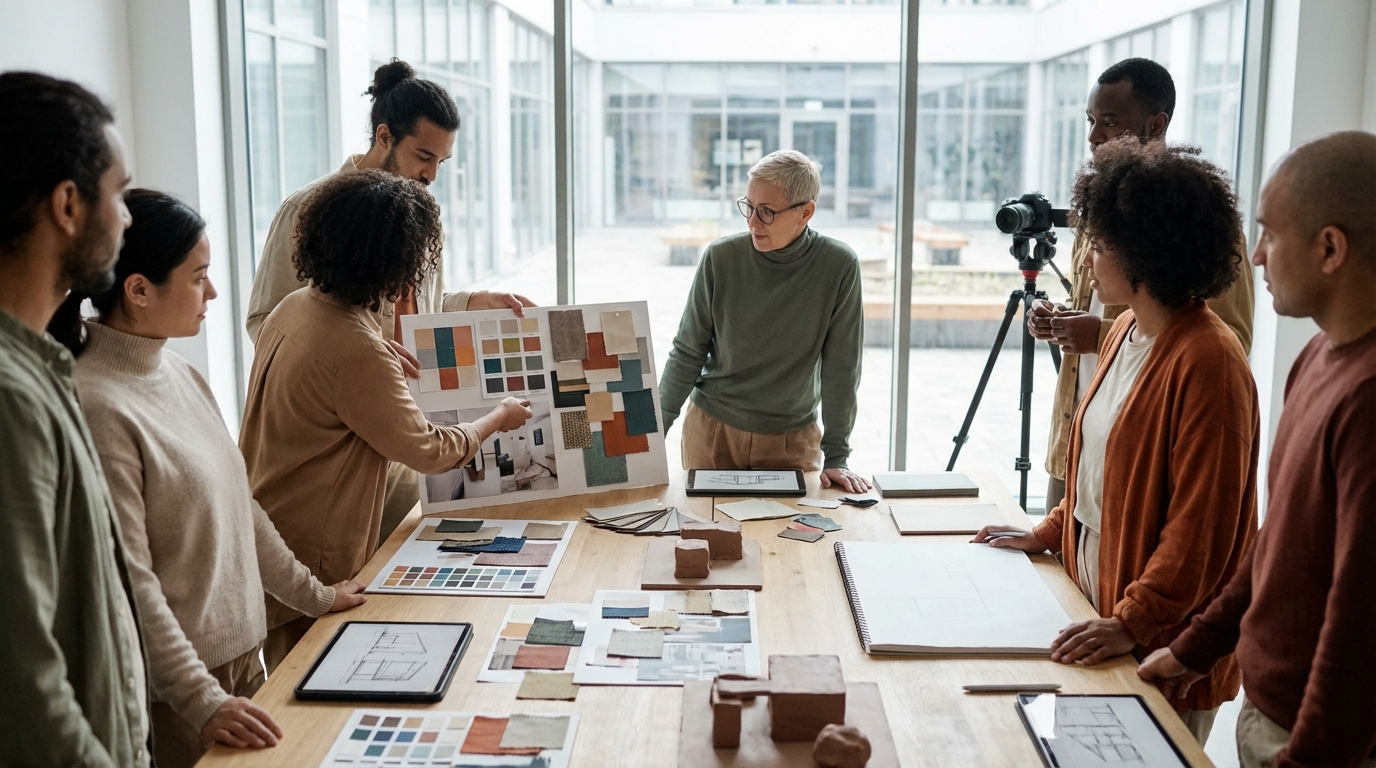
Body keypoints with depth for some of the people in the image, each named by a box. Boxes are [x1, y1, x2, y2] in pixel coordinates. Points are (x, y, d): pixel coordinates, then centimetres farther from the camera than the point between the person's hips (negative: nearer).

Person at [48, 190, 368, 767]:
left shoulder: (180, 374, 5)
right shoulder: (96, 406, -20)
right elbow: (128, 581, -21)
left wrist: (313, 596, 17)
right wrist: (202, 702, -22)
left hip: (240, 653, 8)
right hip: (172, 692, -8)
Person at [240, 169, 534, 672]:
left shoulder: (294, 308, 2)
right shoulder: (357, 351, -27)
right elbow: (429, 452, -14)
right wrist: (499, 418, 4)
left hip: (265, 531, 9)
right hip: (310, 558, -9)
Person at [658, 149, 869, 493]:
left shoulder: (838, 266, -15)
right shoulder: (720, 258, -12)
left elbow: (841, 370, -10)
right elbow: (687, 354, -3)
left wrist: (835, 457, -12)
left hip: (793, 438, -1)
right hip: (712, 429, 1)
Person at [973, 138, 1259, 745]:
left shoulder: (1207, 360, -22)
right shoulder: (1125, 333, 7)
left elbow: (1201, 520, -24)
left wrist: (1136, 621, -25)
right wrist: (1046, 536, 13)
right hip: (1095, 597, 9)